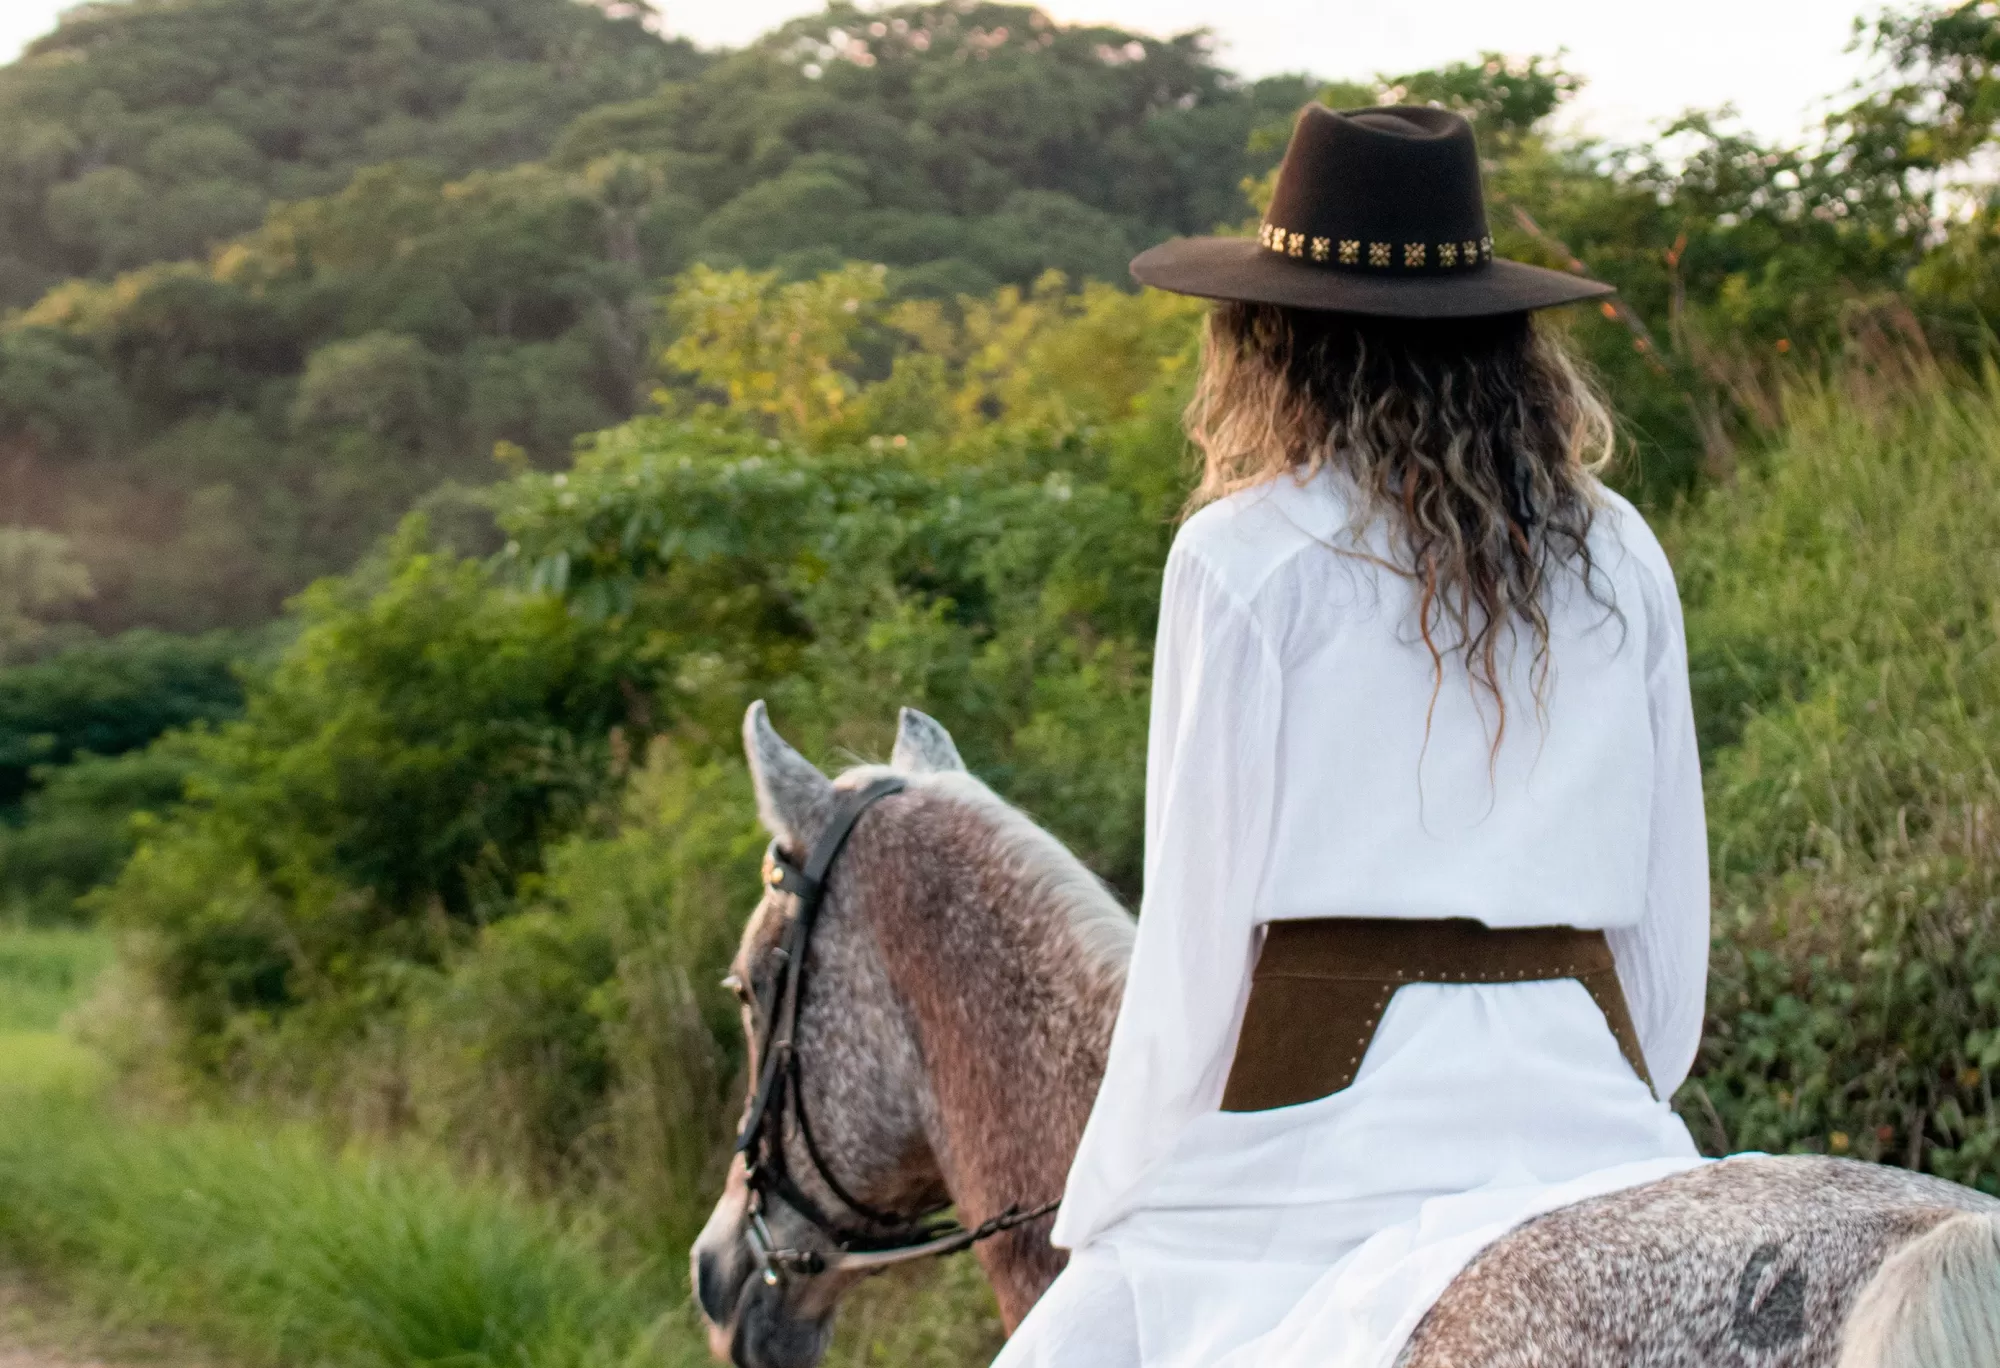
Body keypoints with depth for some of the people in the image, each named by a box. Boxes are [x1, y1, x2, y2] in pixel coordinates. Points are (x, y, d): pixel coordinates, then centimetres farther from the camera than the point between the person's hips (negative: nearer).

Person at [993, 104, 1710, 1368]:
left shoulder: (1245, 557, -5)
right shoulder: (1624, 559, 9)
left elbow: (1201, 932, -4)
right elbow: (1674, 924, 11)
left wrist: (1104, 1219, 5)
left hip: (1334, 1090, -4)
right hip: (1587, 1102, 4)